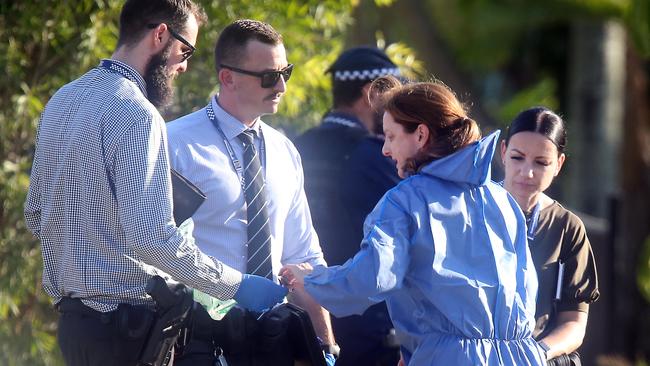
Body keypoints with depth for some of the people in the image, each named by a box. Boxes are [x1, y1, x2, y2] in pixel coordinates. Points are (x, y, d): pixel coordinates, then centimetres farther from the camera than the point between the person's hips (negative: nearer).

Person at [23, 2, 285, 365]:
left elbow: (36, 213, 19)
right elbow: (152, 235, -24)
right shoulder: (137, 116, -17)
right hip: (125, 323, -9)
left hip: (71, 317, 9)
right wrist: (237, 285, -18)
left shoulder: (62, 101, 11)